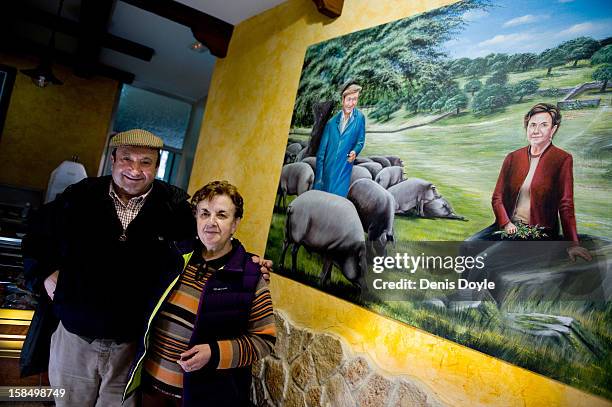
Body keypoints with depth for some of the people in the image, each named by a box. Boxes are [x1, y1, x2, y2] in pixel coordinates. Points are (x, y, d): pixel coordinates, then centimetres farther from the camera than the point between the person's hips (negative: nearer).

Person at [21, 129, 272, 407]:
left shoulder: (177, 205, -10)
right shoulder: (80, 196, -3)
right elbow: (37, 236, 13)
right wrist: (45, 274, 1)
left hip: (135, 343, -2)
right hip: (74, 336, 3)